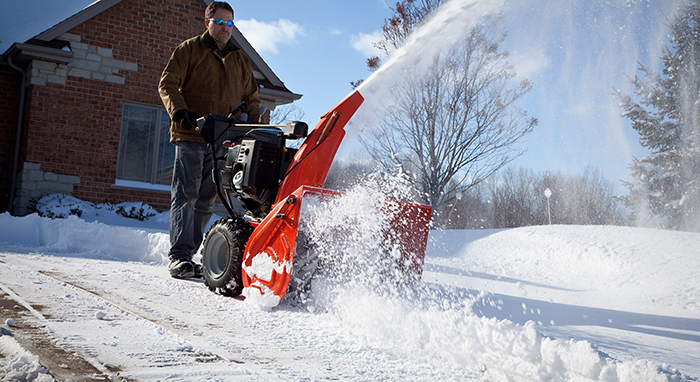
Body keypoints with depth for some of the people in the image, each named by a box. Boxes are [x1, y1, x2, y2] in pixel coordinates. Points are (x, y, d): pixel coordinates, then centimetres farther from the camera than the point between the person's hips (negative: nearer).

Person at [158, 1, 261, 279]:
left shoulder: (240, 60, 22)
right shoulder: (189, 50, 9)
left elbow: (251, 98, 25)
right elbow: (167, 84, 1)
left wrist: (252, 126, 8)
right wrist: (179, 111, -17)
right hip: (191, 135, -4)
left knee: (206, 201, 4)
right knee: (186, 195, -11)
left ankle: (190, 254, 9)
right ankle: (179, 255, -10)